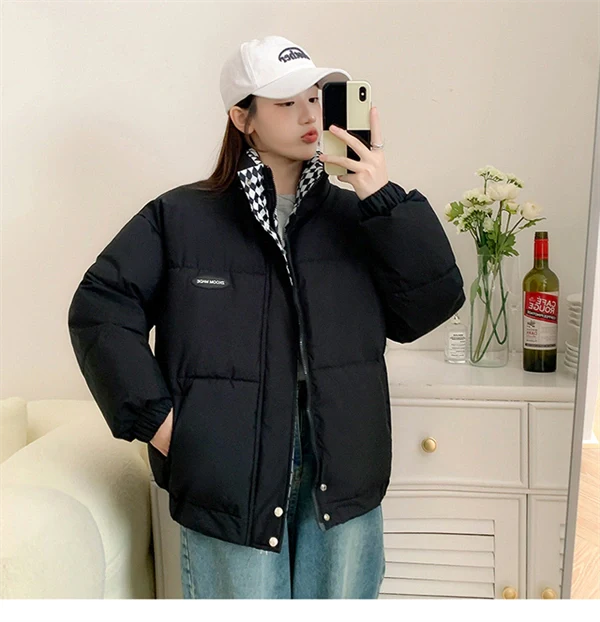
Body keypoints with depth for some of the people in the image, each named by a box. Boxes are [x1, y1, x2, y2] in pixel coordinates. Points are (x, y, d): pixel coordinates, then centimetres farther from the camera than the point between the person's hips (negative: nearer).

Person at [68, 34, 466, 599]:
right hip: (230, 476, -2)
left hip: (342, 471, 3)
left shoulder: (353, 214, 4)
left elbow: (433, 304, -3)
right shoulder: (180, 218, -2)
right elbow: (100, 308, -3)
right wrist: (154, 416, -10)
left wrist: (387, 202, -12)